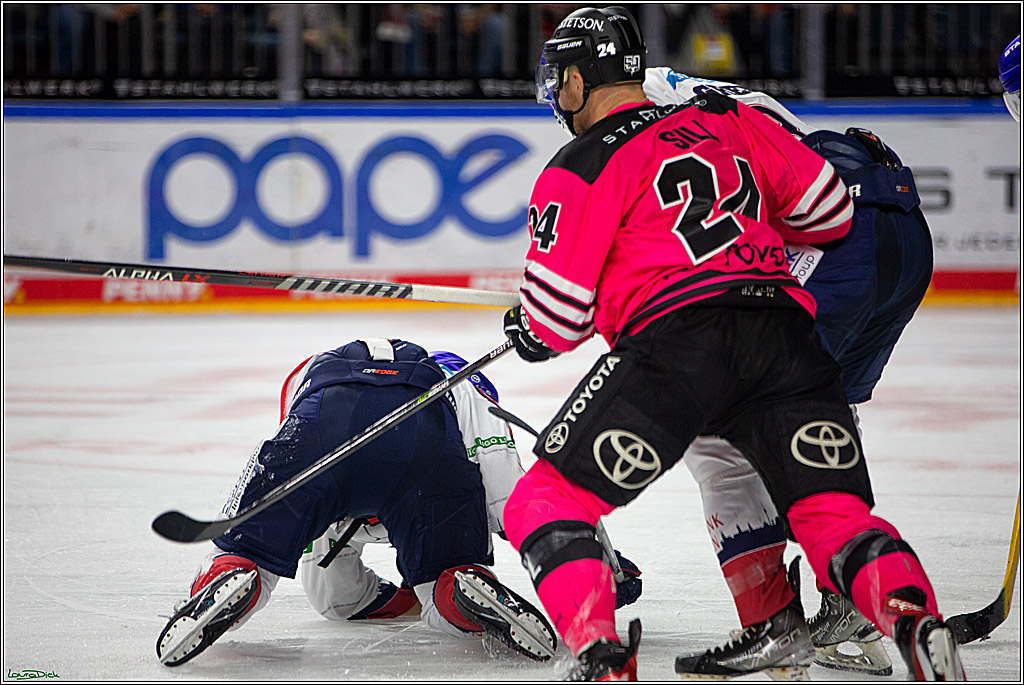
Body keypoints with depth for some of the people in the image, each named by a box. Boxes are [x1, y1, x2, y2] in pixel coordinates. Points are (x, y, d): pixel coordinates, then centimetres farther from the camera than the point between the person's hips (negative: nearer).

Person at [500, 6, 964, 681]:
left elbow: (555, 320, 4)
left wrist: (526, 330, 27)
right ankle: (917, 621, -21)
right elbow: (829, 212, 22)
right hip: (786, 333, 5)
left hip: (676, 338, -5)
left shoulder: (579, 168, 8)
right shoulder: (730, 119, 22)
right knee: (835, 516, 6)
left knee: (546, 503, 4)